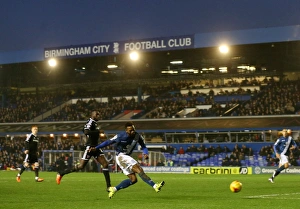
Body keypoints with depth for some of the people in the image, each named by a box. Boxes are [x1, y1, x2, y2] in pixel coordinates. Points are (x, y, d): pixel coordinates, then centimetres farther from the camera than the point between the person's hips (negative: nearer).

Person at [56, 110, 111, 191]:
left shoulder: (94, 123, 15)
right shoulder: (91, 122, -13)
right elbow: (86, 132, -29)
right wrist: (97, 132, -22)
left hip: (95, 148, 9)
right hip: (89, 148, -9)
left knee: (105, 164, -1)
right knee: (81, 166, -5)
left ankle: (108, 186, 0)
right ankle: (61, 173, 10)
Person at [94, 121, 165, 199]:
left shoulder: (137, 136, -5)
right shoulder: (121, 136, -19)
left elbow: (143, 146, 6)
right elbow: (109, 142, -9)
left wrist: (145, 153, -16)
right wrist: (96, 148, -6)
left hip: (127, 157, 8)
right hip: (121, 156, -8)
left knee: (133, 179, 1)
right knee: (139, 170, -23)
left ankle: (114, 189, 9)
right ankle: (155, 186, -29)